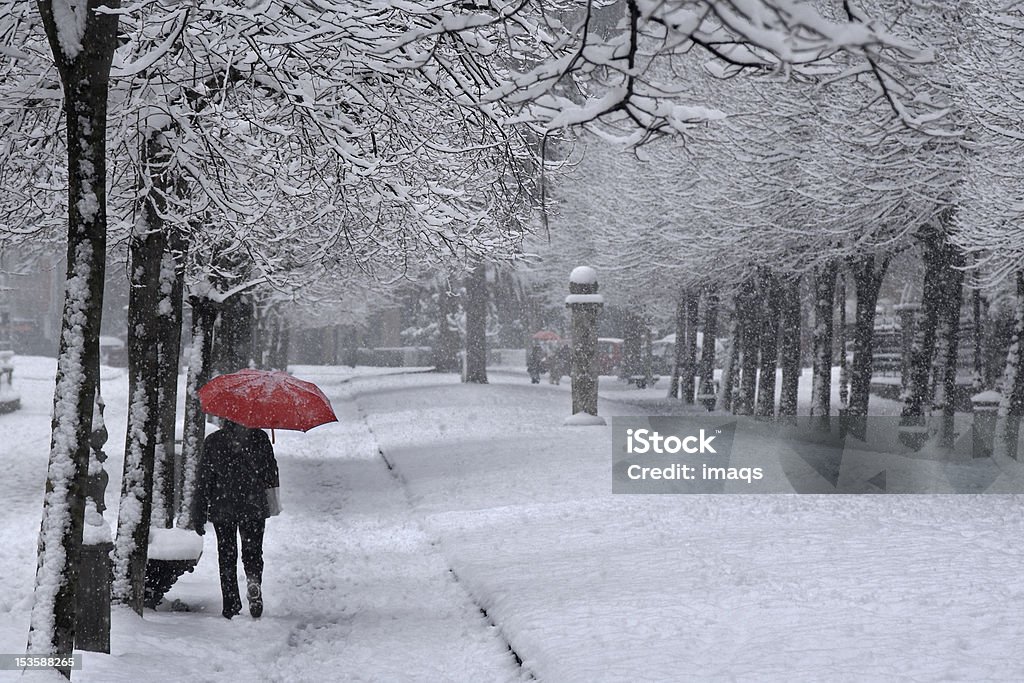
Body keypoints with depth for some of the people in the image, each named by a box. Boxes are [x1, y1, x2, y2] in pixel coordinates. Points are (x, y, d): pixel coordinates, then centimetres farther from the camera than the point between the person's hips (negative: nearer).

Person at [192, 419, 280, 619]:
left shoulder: (212, 442, -2)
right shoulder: (260, 438, -2)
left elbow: (204, 481, 0)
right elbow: (271, 473, 3)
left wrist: (199, 514, 4)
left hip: (222, 508, 0)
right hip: (254, 507, 0)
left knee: (226, 556, 10)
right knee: (252, 552, 11)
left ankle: (231, 606, 4)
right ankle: (254, 582, -20)